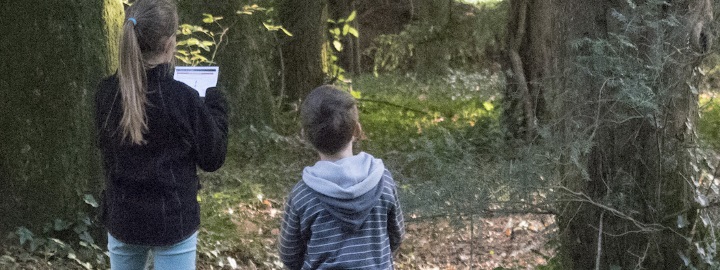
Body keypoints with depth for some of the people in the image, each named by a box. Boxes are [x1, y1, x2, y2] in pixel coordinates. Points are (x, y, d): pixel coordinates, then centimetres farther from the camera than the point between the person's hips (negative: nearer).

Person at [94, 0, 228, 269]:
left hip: (122, 220, 4)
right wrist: (215, 104, 5)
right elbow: (213, 158, -8)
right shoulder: (183, 98, -20)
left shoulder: (107, 93, -7)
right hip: (173, 223, -4)